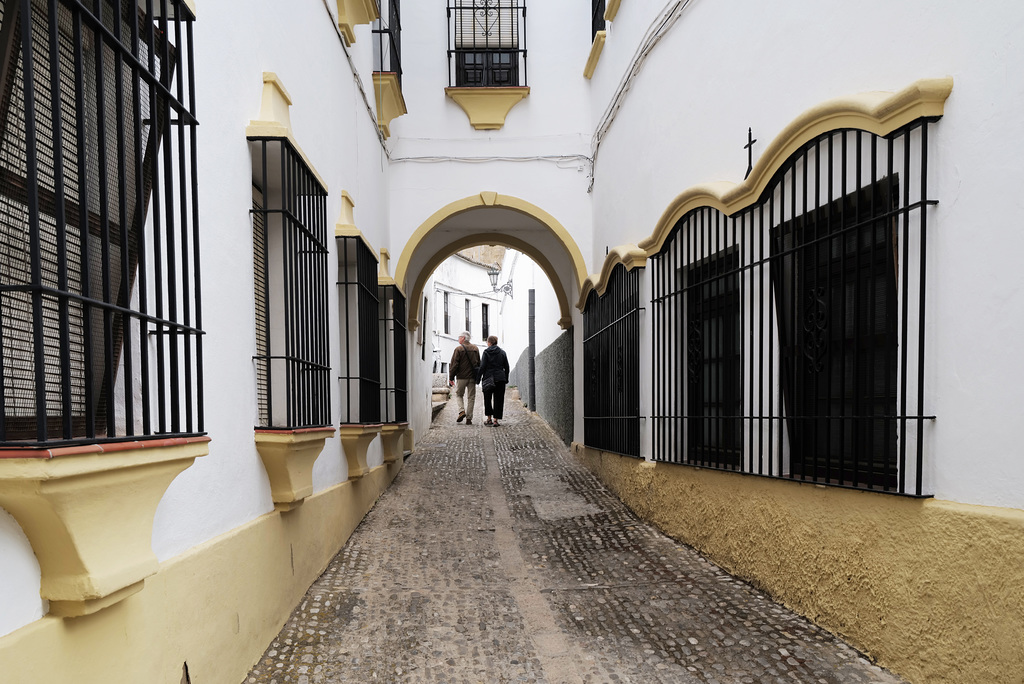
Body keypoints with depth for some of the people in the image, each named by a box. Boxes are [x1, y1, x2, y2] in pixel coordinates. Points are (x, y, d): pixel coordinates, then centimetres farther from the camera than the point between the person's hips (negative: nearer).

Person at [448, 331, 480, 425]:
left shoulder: (458, 349, -7)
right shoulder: (475, 348, 9)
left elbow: (454, 364, -9)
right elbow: (479, 363, 14)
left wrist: (451, 377, -2)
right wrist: (477, 376, 21)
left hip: (461, 377, -3)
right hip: (472, 377, 3)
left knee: (458, 394, 15)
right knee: (471, 397, 7)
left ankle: (462, 411, -5)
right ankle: (469, 418, 4)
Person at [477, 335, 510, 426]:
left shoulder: (486, 352, -4)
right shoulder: (502, 352, 6)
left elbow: (482, 366, -8)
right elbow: (506, 367, 7)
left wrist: (479, 378, -2)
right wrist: (506, 379, 14)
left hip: (488, 378, -2)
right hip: (500, 379, 2)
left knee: (487, 399, 12)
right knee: (498, 400, 5)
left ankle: (489, 419, 14)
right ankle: (496, 420, 1)